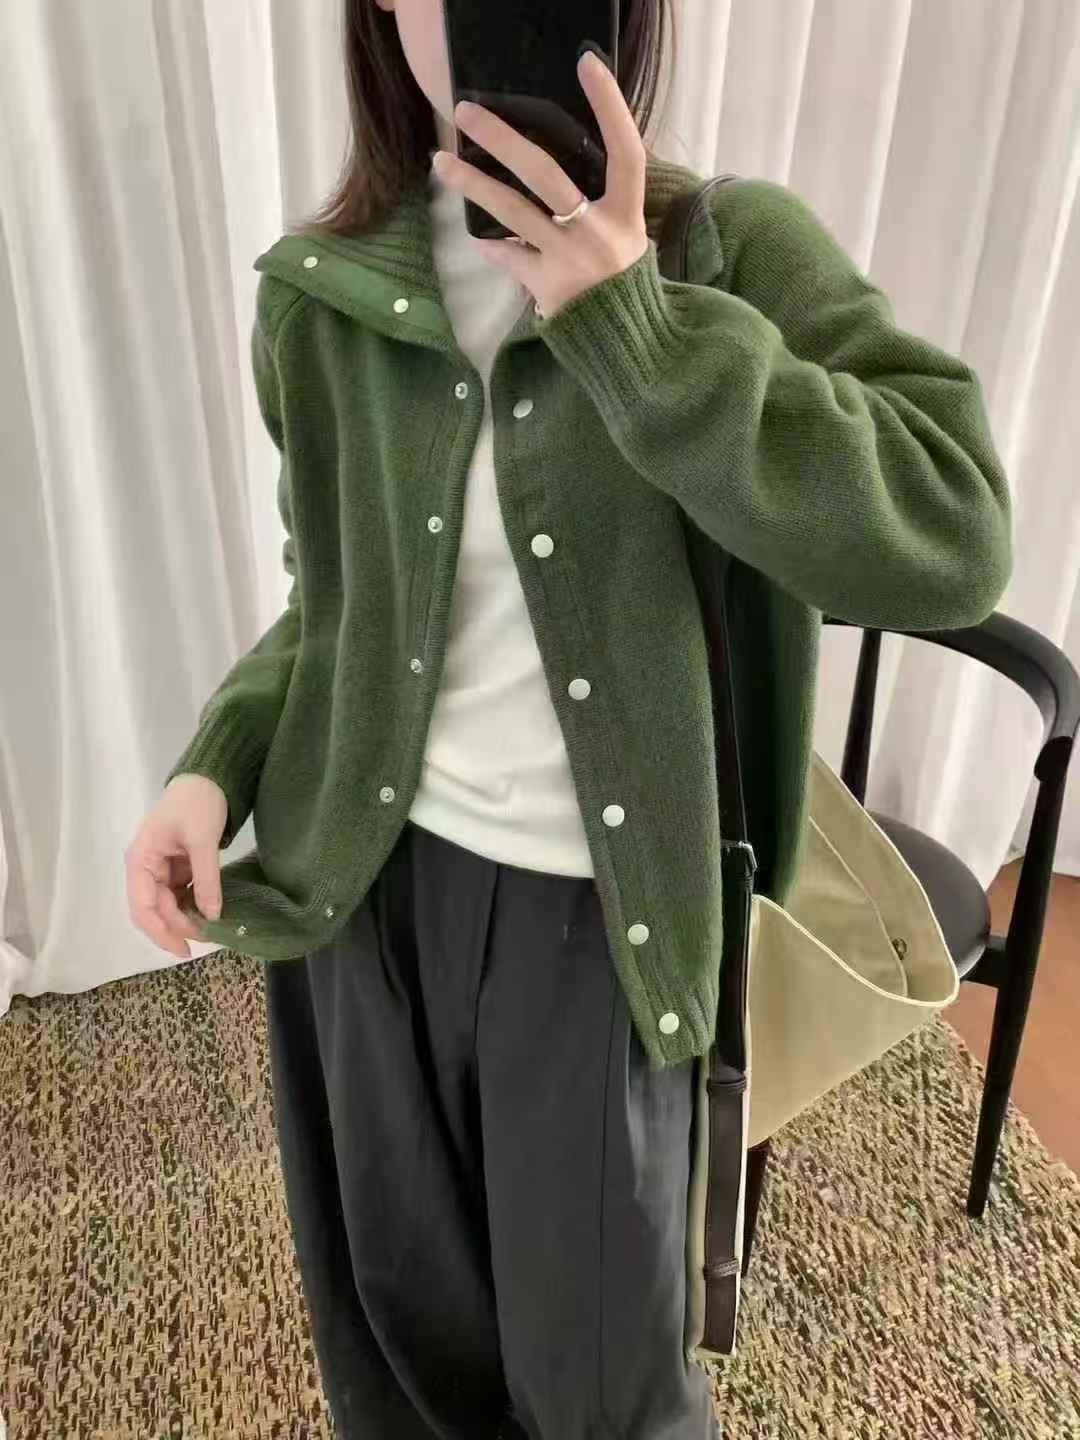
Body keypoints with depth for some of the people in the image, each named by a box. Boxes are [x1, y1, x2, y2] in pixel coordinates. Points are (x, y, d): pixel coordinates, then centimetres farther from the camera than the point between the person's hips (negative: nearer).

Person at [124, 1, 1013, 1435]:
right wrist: (215, 764, -5)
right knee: (399, 1299, 25)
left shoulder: (737, 247, -10)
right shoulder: (318, 295, 0)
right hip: (361, 874, 4)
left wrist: (634, 323, -28)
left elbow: (952, 540, -23)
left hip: (592, 901, -3)